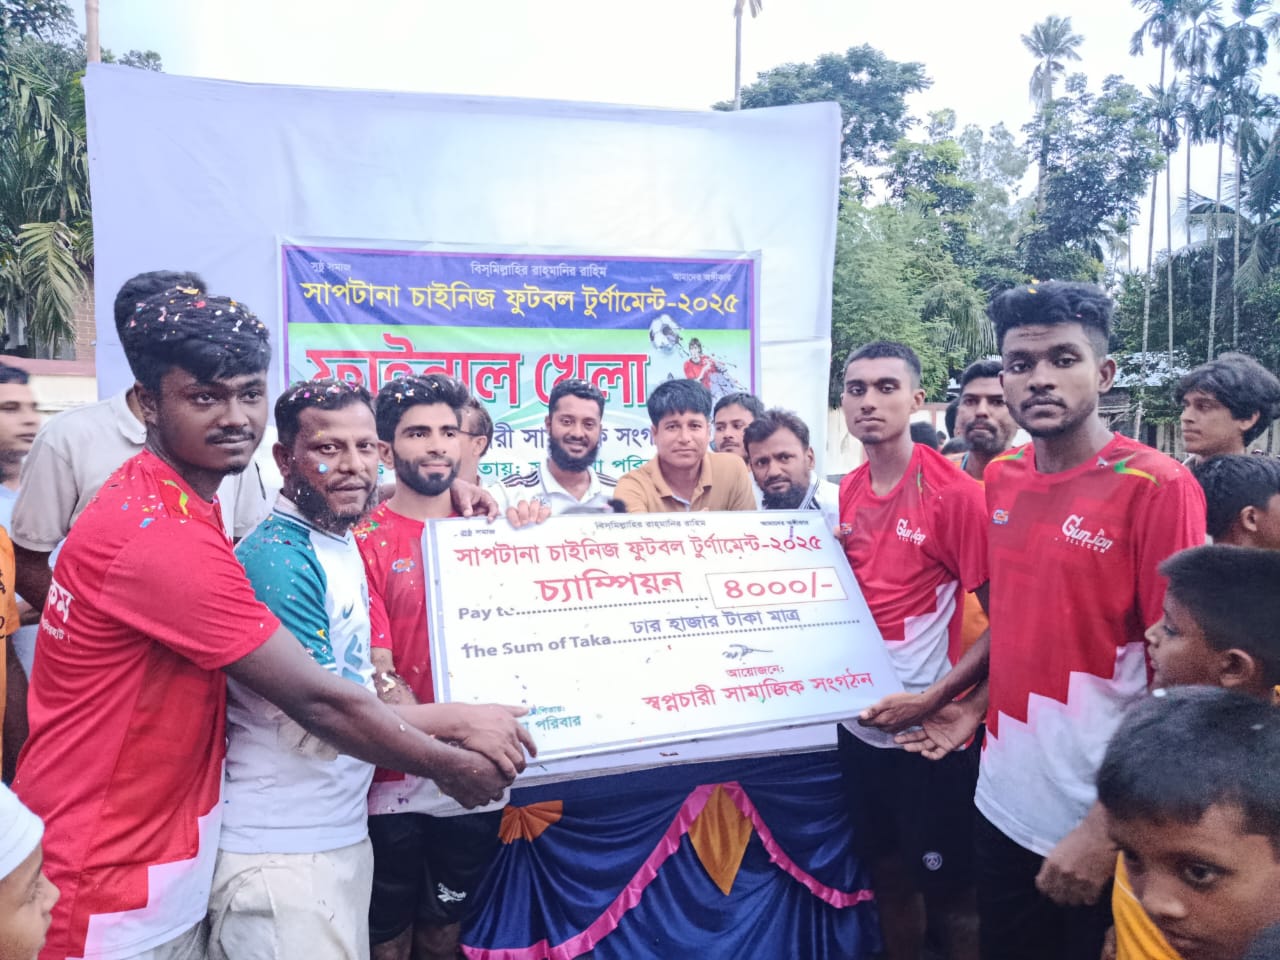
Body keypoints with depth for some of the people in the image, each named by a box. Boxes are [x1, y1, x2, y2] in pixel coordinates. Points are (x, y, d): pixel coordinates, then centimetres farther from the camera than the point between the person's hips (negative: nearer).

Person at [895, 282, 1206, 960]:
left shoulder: (1157, 486, -17)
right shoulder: (1001, 477, 1)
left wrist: (1107, 828, -17)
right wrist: (977, 705, 6)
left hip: (1099, 818, -5)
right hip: (1004, 800, 6)